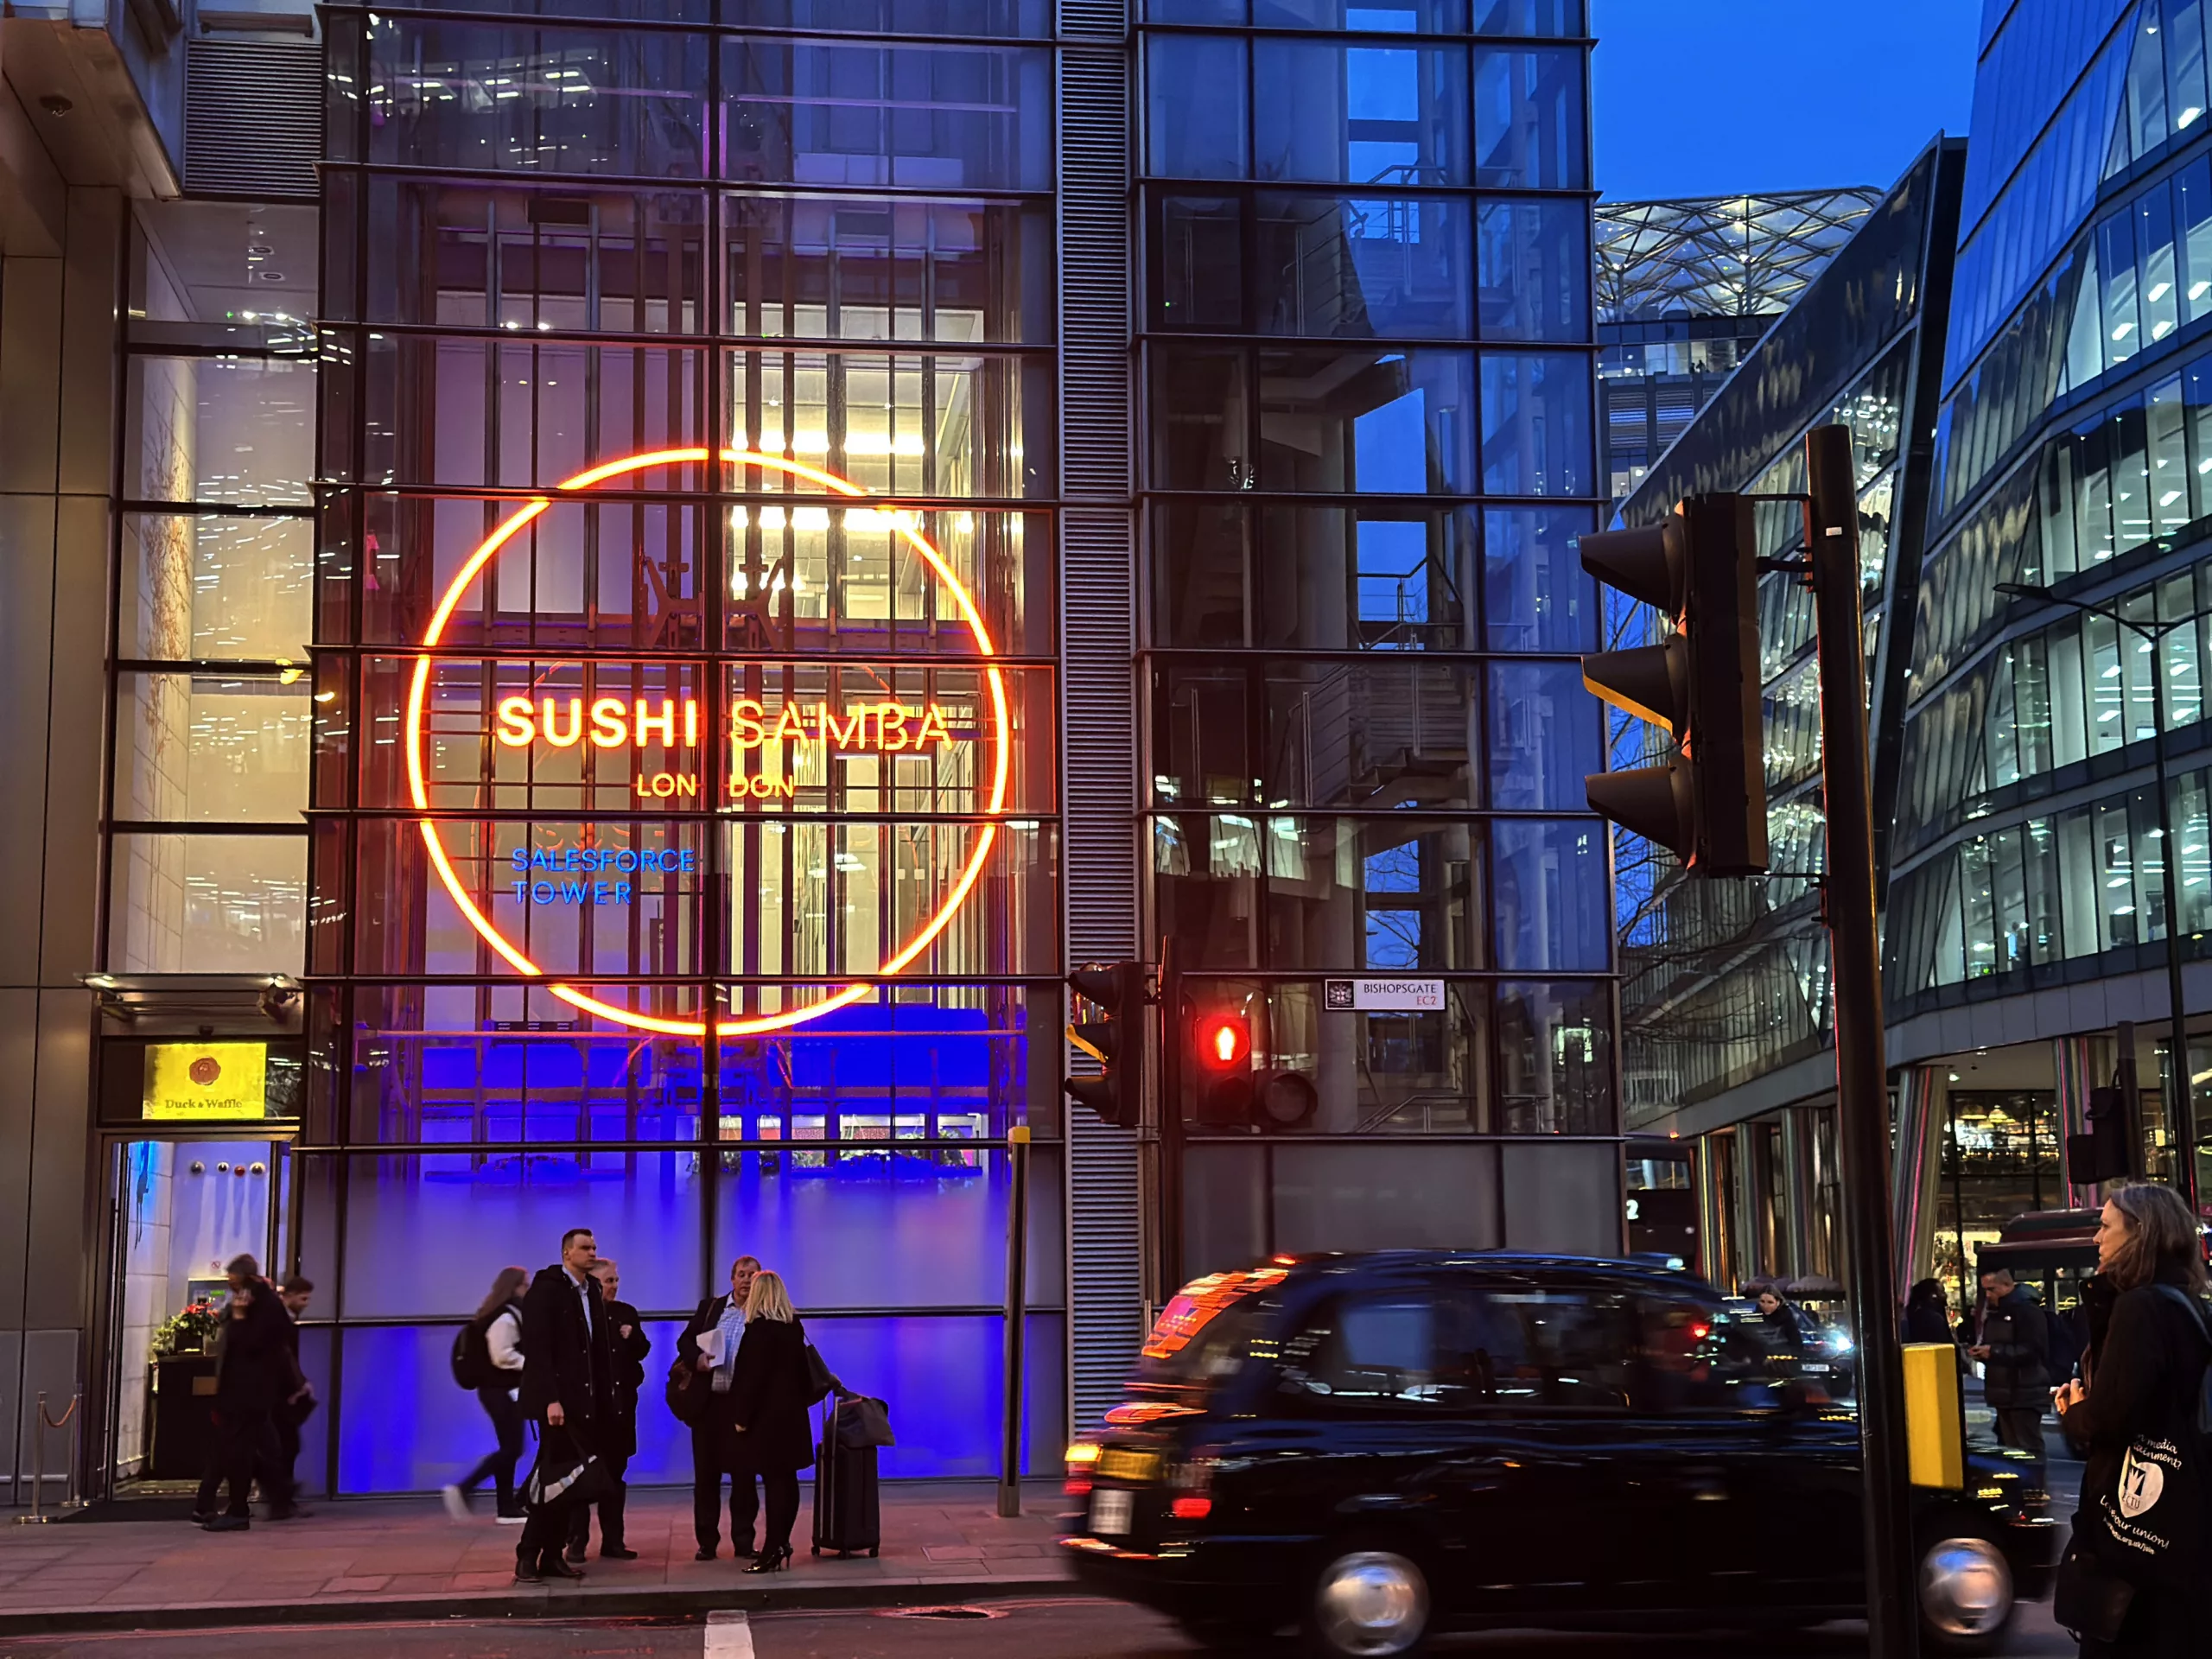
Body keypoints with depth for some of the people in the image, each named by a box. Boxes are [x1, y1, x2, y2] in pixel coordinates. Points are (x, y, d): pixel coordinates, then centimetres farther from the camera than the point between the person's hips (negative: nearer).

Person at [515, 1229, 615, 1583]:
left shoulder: (592, 1291, 13)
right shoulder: (546, 1289, -8)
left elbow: (602, 1348, 12)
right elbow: (538, 1349, -14)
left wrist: (606, 1395, 4)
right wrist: (551, 1399, -21)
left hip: (586, 1402, 7)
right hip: (558, 1401, -7)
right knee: (555, 1478, -7)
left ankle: (552, 1556, 12)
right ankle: (527, 1556, 0)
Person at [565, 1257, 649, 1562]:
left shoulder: (626, 1313, 11)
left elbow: (642, 1350, 11)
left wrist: (632, 1337, -9)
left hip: (620, 1403, 5)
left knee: (615, 1473, 10)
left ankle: (613, 1541, 15)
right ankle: (576, 1542, 5)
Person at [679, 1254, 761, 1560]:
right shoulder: (709, 1307, 11)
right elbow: (684, 1341, 10)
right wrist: (697, 1358, -10)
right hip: (709, 1401, 2)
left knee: (743, 1473, 2)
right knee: (706, 1472, 5)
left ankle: (743, 1540, 10)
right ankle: (707, 1541, 12)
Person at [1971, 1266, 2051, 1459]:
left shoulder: (2028, 1311, -12)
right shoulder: (1993, 1313, 17)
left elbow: (2031, 1351, -22)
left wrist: (1994, 1352, -23)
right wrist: (1981, 1351, 5)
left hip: (2024, 1394, -9)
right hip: (2003, 1393, 9)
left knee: (2028, 1448, -8)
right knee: (2008, 1447, 10)